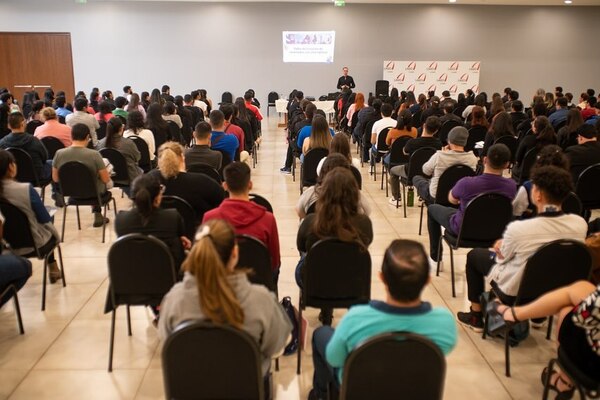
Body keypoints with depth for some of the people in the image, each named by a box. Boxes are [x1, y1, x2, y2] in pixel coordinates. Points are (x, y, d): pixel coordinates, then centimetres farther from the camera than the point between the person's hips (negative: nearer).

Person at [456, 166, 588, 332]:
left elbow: (502, 257, -10)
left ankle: (476, 316, 26)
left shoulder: (518, 228, -32)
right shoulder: (580, 224, -18)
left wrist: (498, 247, 13)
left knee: (474, 255, 18)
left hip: (515, 293, -5)